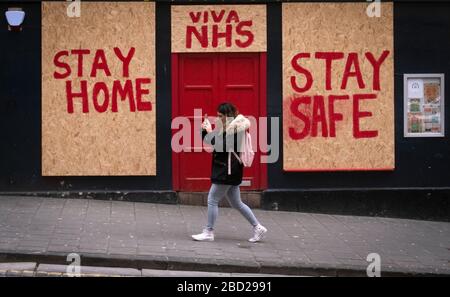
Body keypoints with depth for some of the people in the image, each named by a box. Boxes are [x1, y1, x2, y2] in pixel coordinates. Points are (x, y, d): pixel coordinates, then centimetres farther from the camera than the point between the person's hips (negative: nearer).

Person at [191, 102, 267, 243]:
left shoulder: (235, 128, -14)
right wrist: (205, 130, 2)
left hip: (228, 171, -10)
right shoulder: (228, 128, 16)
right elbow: (209, 142, 19)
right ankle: (258, 228, 15)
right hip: (226, 170, 10)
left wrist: (210, 132, -15)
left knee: (212, 200, -5)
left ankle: (209, 232, 1)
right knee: (236, 203, 13)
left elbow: (219, 145, -25)